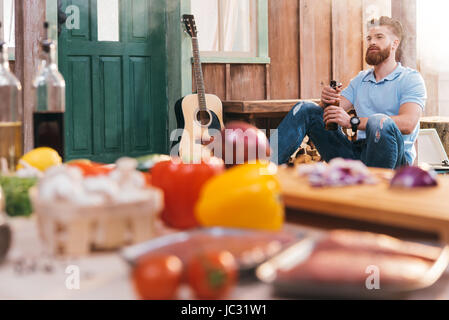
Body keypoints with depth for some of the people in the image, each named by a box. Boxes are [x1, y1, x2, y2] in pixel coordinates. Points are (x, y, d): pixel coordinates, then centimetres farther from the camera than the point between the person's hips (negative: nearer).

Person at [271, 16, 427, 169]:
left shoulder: (411, 78, 1)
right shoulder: (361, 79, 21)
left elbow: (408, 124, -17)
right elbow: (332, 115, 15)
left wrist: (352, 121, -22)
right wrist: (327, 102, -11)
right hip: (357, 155, 5)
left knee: (380, 122, -38)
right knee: (305, 109, -2)